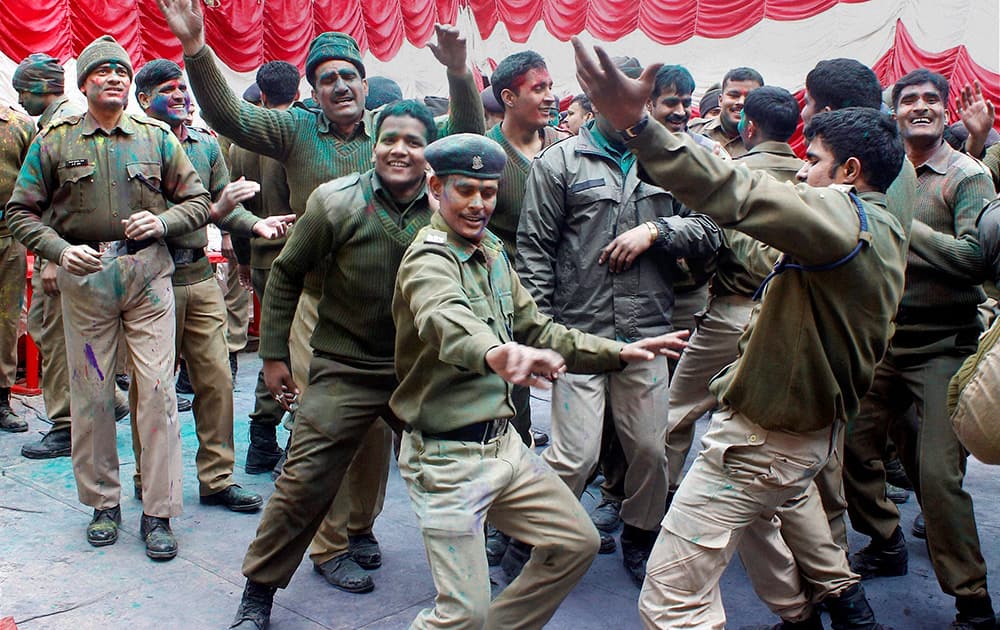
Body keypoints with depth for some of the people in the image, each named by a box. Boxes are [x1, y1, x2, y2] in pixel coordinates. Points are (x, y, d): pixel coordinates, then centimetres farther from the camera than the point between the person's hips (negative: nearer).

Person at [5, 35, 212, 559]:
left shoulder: (156, 138, 9)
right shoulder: (54, 142, 6)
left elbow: (197, 201, 11)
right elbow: (21, 212, 7)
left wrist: (162, 222, -9)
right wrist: (60, 250, -10)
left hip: (148, 275, 0)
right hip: (84, 279, 0)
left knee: (158, 390, -4)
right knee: (91, 394, 6)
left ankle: (158, 514, 4)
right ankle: (103, 503, 22)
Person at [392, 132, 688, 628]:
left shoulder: (492, 252, 10)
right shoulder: (428, 259, -17)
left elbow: (535, 329, 15)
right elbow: (447, 321, -41)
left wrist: (617, 351, 5)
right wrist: (495, 353, -63)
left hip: (501, 440, 8)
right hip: (448, 456, -8)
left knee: (577, 542, 14)